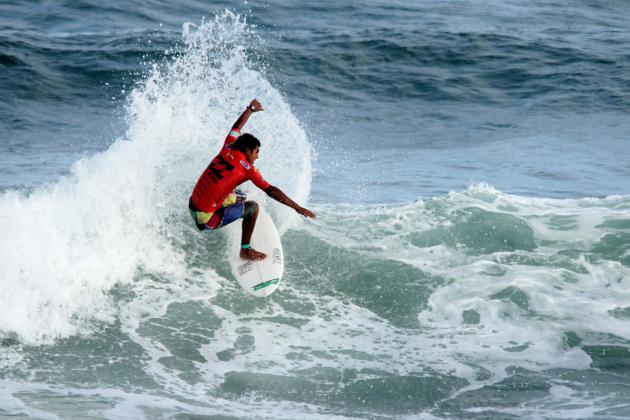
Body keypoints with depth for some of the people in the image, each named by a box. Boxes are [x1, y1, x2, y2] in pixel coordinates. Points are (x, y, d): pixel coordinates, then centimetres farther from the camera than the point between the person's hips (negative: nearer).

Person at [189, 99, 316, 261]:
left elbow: (236, 128, 24)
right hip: (206, 219, -8)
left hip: (192, 207, 8)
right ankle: (246, 250, 2)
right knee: (252, 207, -6)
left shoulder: (227, 149, 4)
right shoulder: (246, 168, -13)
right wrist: (297, 208, -16)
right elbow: (271, 191, -17)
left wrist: (250, 109, 40)